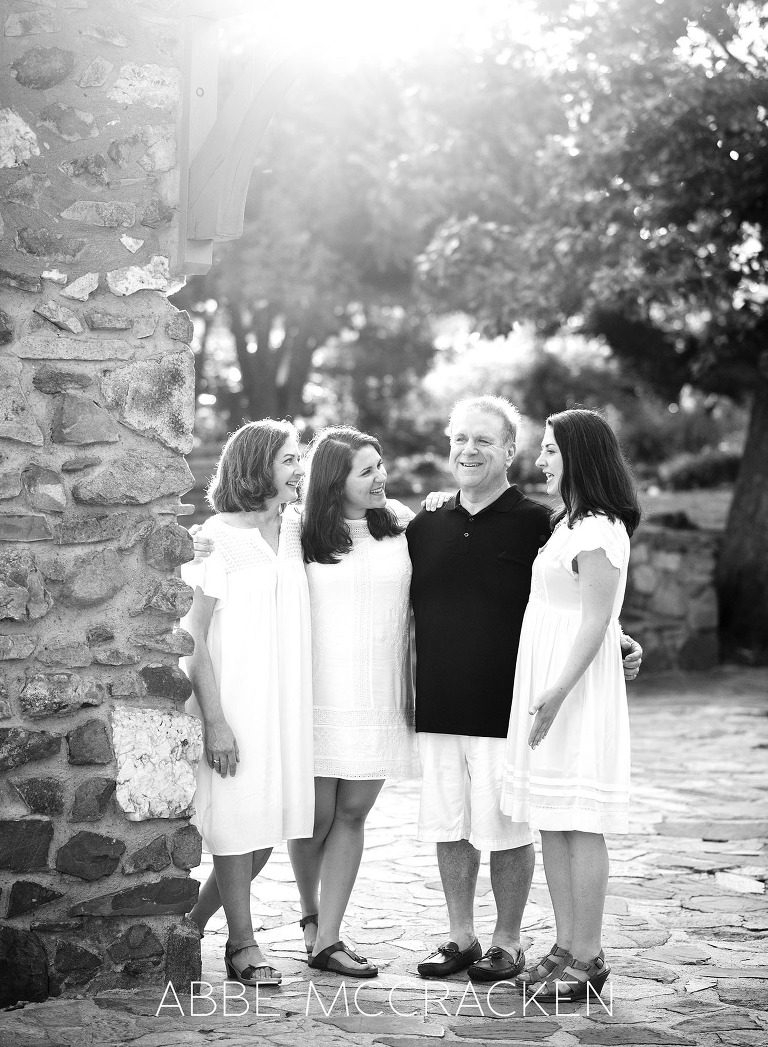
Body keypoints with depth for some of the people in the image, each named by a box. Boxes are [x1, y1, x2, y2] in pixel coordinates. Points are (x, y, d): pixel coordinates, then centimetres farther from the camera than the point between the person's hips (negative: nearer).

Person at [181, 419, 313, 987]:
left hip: (285, 702, 6)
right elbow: (195, 634, -11)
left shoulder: (293, 536, 10)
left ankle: (194, 922, 25)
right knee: (238, 821, 0)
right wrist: (214, 720, -15)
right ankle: (243, 945, 13)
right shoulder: (217, 537, -9)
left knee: (271, 822, 8)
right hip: (234, 701, -6)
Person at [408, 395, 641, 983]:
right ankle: (461, 939, 25)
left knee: (506, 830, 4)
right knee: (449, 826, 12)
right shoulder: (424, 527, 9)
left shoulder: (536, 525, -6)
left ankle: (507, 944, 17)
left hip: (506, 709, -5)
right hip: (438, 708, 5)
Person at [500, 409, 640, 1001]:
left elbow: (596, 621, -18)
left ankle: (587, 960, 0)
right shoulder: (568, 524, 16)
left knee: (579, 825, -6)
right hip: (544, 681, 10)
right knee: (550, 824, 10)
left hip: (578, 686, -10)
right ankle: (567, 947, 17)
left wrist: (558, 691, -22)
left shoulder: (600, 531, -13)